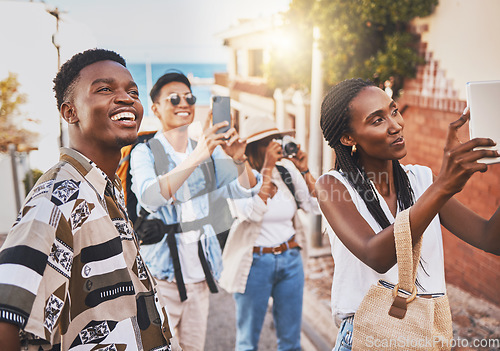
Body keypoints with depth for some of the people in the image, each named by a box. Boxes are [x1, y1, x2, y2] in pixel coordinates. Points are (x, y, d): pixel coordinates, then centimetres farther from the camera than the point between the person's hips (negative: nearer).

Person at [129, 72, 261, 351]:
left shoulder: (211, 150, 7)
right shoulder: (145, 153, -6)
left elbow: (243, 190, -3)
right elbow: (149, 198, -25)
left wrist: (239, 160, -24)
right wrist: (195, 158, -36)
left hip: (199, 274, 4)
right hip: (161, 276, -4)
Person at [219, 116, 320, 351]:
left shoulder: (287, 170, 3)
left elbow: (316, 206, 0)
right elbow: (252, 213, -27)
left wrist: (304, 170, -9)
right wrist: (267, 168, -25)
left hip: (291, 260, 4)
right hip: (255, 263, -4)